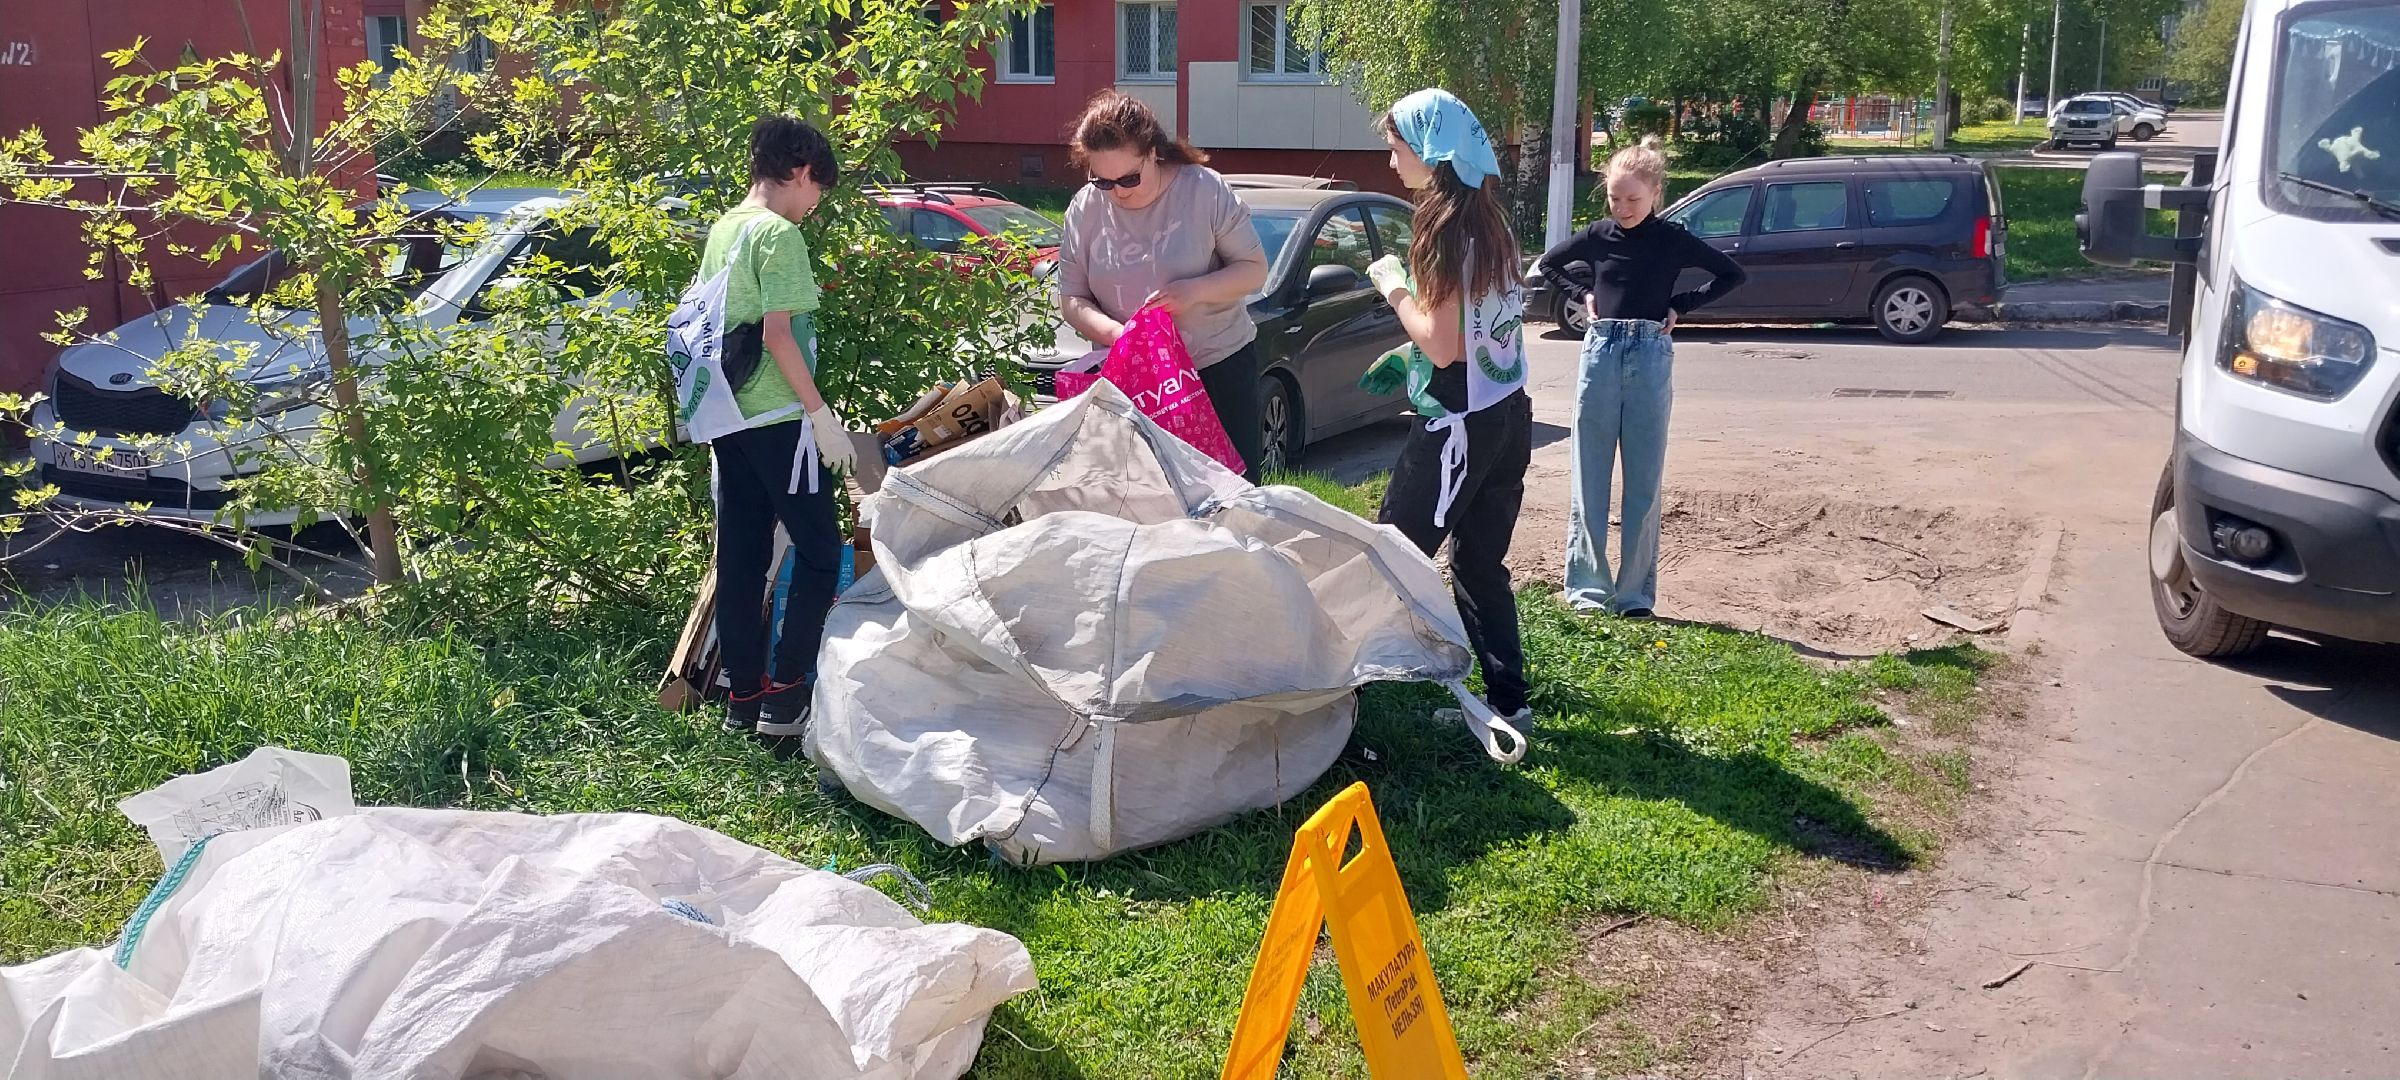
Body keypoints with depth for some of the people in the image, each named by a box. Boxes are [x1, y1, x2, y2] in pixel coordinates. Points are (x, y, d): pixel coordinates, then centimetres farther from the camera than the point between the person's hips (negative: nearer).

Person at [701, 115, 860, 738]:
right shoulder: (779, 234, -12)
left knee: (741, 559, 10)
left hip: (727, 418, 9)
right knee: (819, 552, 1)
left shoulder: (721, 231, 13)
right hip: (778, 418, -9)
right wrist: (822, 415, -15)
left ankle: (743, 697, 15)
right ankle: (785, 696, -1)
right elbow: (777, 333, -18)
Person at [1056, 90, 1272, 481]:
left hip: (1220, 365, -2)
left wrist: (1195, 290, -24)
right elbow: (1071, 300, 2)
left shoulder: (1205, 190, -9)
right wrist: (1114, 332, -20)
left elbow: (1254, 269, -5)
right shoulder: (1085, 210, -1)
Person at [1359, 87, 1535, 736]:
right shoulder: (1489, 219, 11)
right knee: (1480, 563, 13)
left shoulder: (1446, 225, -15)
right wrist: (1406, 356, 17)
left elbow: (1442, 345, -19)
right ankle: (1507, 703, 15)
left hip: (1461, 425, -9)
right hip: (1508, 414, 9)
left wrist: (1393, 286, -6)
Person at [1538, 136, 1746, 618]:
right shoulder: (1598, 235, 5)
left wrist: (1680, 306, 0)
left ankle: (1635, 592, 8)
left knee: (1644, 481, 2)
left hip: (1650, 357, -1)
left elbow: (1732, 274, 9)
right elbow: (1549, 264, 21)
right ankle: (1588, 586, 10)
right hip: (1601, 352, 2)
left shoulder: (1672, 240, 1)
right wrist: (1583, 295, 7)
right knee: (1589, 478, 3)